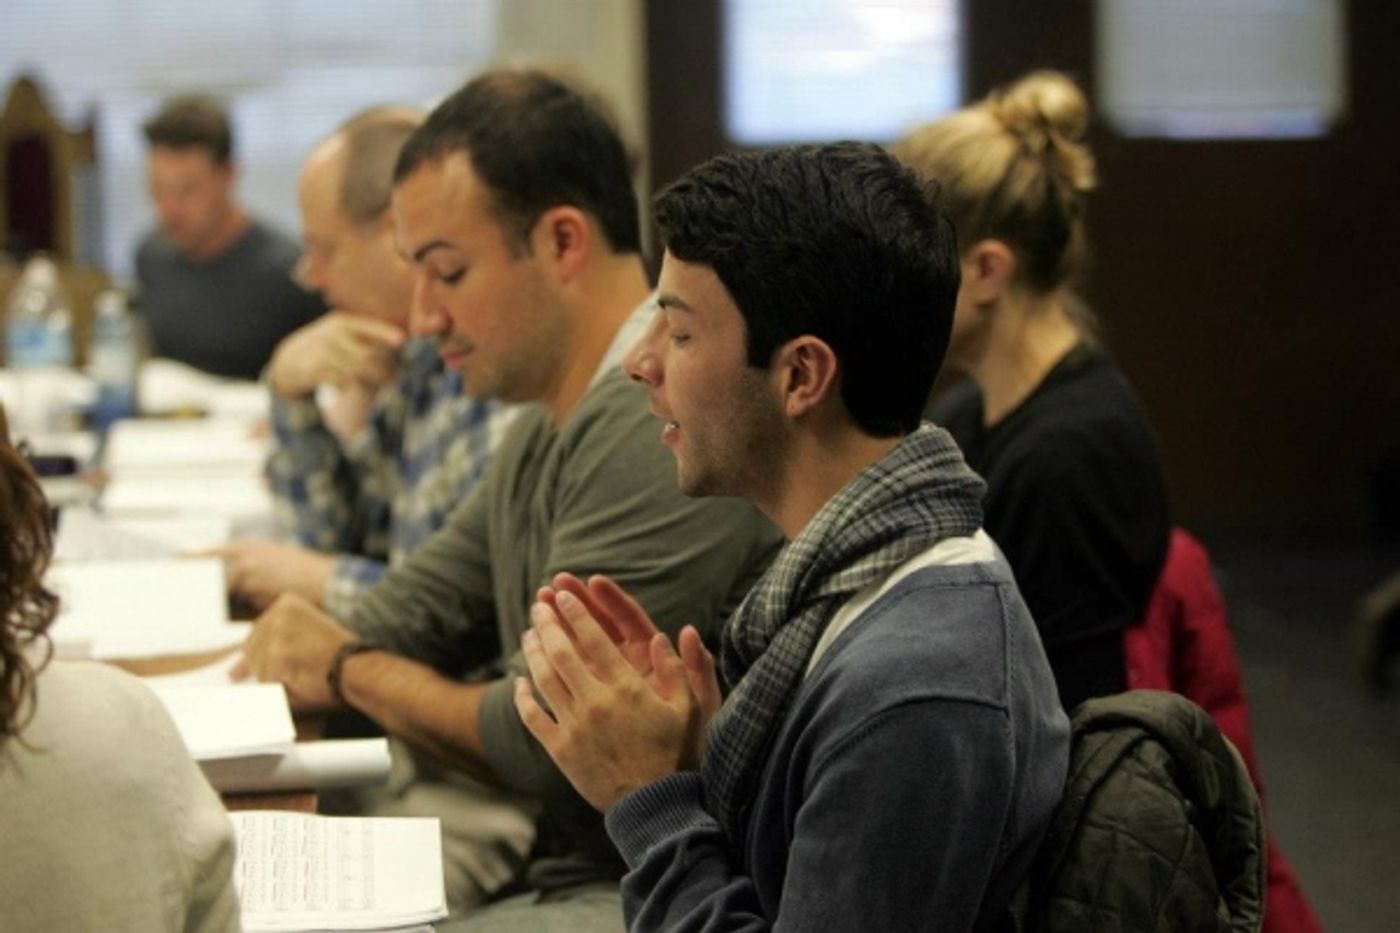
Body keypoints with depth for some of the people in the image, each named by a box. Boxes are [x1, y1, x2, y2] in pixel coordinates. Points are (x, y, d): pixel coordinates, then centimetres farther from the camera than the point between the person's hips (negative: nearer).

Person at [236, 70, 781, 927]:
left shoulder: (658, 430, -19)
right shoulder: (549, 431, 15)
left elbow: (538, 743, -19)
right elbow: (406, 622, 21)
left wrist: (348, 668, -1)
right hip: (536, 844, 10)